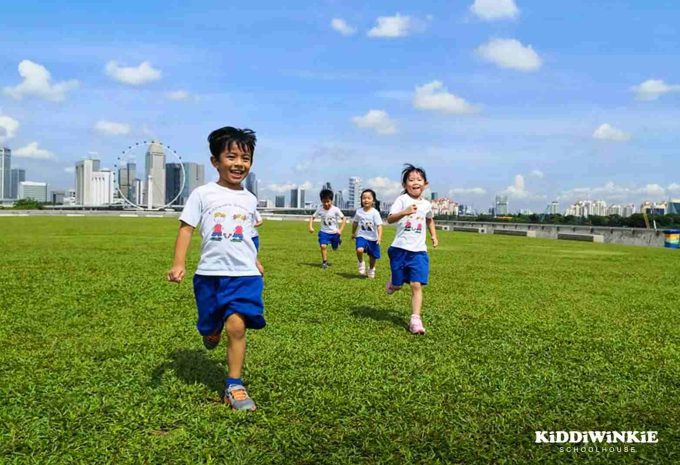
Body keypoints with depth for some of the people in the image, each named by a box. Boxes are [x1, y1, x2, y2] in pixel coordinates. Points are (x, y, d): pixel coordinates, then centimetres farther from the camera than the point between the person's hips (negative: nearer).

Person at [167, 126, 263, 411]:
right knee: (211, 329, 12)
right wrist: (178, 263, -14)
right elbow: (186, 228, -4)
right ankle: (211, 333, 51)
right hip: (210, 273, -1)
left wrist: (254, 263, 25)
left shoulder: (249, 199, 9)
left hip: (244, 274, 1)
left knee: (236, 325, -14)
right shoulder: (203, 194, -1)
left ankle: (234, 386, -2)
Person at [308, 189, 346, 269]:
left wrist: (340, 230, -21)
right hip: (324, 232, 1)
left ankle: (338, 239, 51)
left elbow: (344, 219, -13)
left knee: (335, 248, 16)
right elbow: (312, 217, 0)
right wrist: (311, 227, -15)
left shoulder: (335, 209, -18)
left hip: (334, 232, -1)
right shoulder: (320, 209, -12)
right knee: (323, 246, -20)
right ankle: (324, 262, -2)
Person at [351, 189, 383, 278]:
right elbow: (355, 223, 14)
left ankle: (371, 270, 41)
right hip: (362, 236, 1)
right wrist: (353, 233, 24)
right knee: (359, 250, -28)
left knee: (372, 256, 13)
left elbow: (379, 226, -17)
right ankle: (361, 263, 3)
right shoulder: (359, 211, -3)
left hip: (373, 238, -1)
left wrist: (379, 237, -29)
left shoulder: (375, 212, -13)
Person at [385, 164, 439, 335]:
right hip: (400, 249, -3)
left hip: (419, 251, 3)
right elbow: (390, 219, -21)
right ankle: (392, 282, 44)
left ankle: (415, 320, -4)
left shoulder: (426, 204, 9)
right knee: (398, 285, 7)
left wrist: (434, 235, 23)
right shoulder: (402, 199, -7)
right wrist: (405, 212, -37)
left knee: (416, 285, -7)